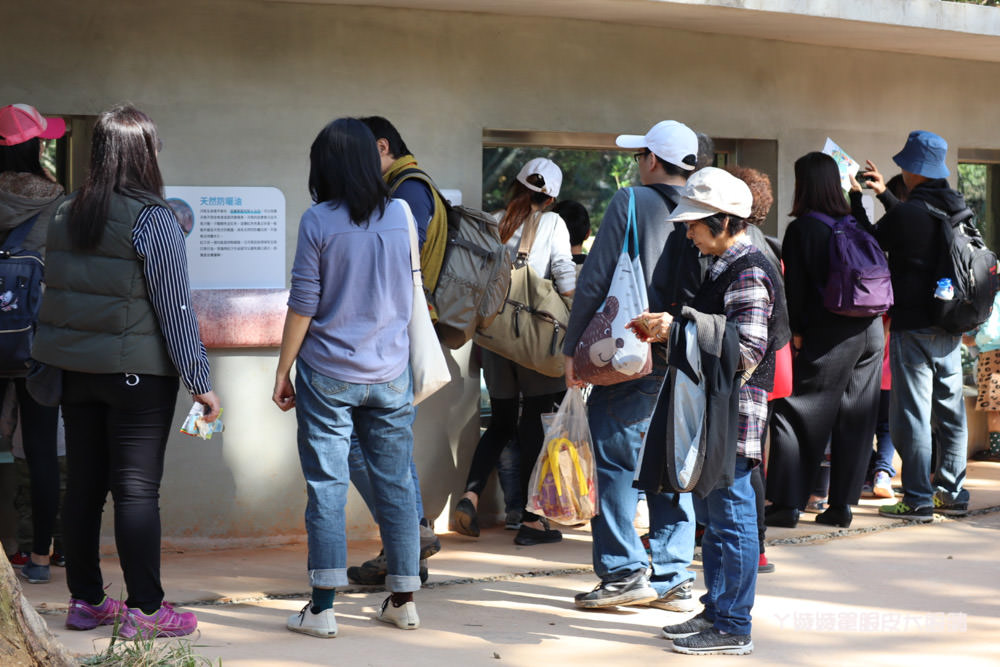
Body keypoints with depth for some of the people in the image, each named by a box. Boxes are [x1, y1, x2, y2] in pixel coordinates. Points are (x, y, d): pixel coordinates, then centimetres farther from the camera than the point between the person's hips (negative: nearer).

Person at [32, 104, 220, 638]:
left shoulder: (65, 215, 6)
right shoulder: (152, 218, -12)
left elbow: (54, 292, 11)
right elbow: (175, 307, -13)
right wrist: (199, 382, -9)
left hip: (75, 369, 6)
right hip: (138, 372, -6)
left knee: (82, 486, 11)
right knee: (137, 489, -1)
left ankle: (85, 600, 19)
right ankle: (144, 609, 2)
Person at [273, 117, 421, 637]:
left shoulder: (318, 221, -9)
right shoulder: (401, 214, 1)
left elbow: (303, 305, -7)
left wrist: (282, 371, 0)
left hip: (329, 375, -3)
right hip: (390, 374, 3)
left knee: (326, 486, 0)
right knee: (395, 484, 9)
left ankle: (322, 608, -1)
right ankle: (403, 601, 16)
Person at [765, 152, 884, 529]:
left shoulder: (801, 229, -6)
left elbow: (795, 286, -7)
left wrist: (797, 331, 0)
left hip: (829, 336, -6)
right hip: (870, 331, 6)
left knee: (797, 417, 0)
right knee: (855, 421, 8)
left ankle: (787, 504, -3)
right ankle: (842, 505, 10)